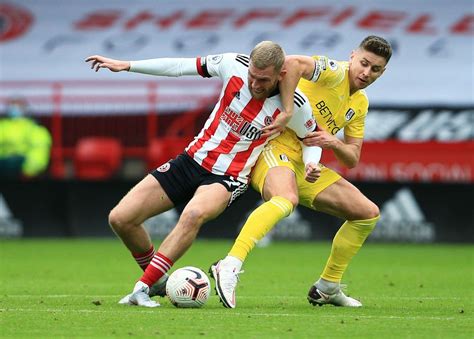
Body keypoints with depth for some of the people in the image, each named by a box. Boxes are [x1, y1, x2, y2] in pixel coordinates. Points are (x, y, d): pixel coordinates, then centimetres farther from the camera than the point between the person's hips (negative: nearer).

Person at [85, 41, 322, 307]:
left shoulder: (295, 105, -15)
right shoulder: (234, 65, -10)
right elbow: (182, 66, 2)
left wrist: (311, 164, -17)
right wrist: (126, 66, 3)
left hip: (228, 178, -4)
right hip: (192, 160, 4)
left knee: (194, 214, -39)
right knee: (120, 218, -4)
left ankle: (142, 289, -34)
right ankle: (159, 282, 19)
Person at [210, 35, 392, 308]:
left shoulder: (360, 104, 15)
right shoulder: (334, 73, -11)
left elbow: (352, 160, 14)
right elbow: (292, 63, -31)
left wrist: (333, 143, -8)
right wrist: (286, 111, -29)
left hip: (306, 165, 9)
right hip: (276, 149, -9)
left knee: (368, 213, 8)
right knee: (286, 198, -42)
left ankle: (327, 288, 18)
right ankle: (230, 267, -49)